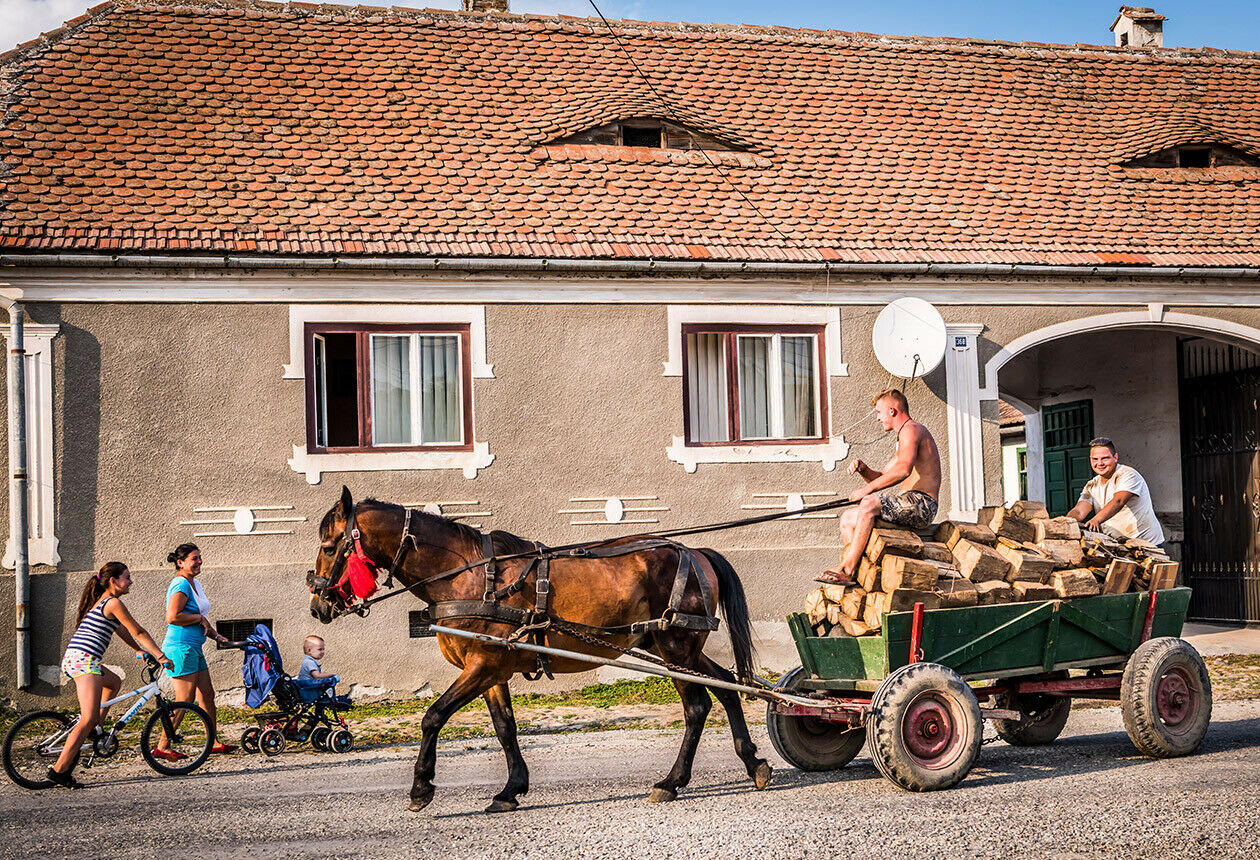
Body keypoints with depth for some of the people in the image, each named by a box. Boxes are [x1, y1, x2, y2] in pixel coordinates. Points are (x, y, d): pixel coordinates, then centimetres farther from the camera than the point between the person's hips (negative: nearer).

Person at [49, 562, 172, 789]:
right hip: (84, 661, -10)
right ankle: (60, 769, -20)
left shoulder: (100, 602, 22)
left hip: (72, 660, 10)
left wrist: (143, 651, 35)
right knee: (88, 719, -14)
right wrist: (161, 656, 2)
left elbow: (123, 633, 32)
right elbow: (139, 632, -4)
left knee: (114, 682, 33)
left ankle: (94, 729, 22)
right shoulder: (113, 603, -7)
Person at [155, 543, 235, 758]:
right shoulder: (181, 585, -14)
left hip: (194, 648, 10)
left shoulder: (195, 584, 16)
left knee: (207, 695, 11)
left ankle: (213, 742, 18)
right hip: (180, 648, -10)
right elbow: (172, 617, -26)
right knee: (184, 700, -8)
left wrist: (216, 636, 15)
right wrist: (199, 617, -15)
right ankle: (162, 746, -2)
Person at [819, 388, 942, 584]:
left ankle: (846, 569, -29)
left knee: (869, 503, -30)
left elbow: (903, 469, -25)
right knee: (847, 519, 5)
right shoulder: (904, 438, 27)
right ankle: (853, 572, -10)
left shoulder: (911, 429, -7)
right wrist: (863, 469, 8)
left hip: (922, 504, -11)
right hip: (909, 506, 11)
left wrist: (868, 489, -21)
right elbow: (882, 478, 29)